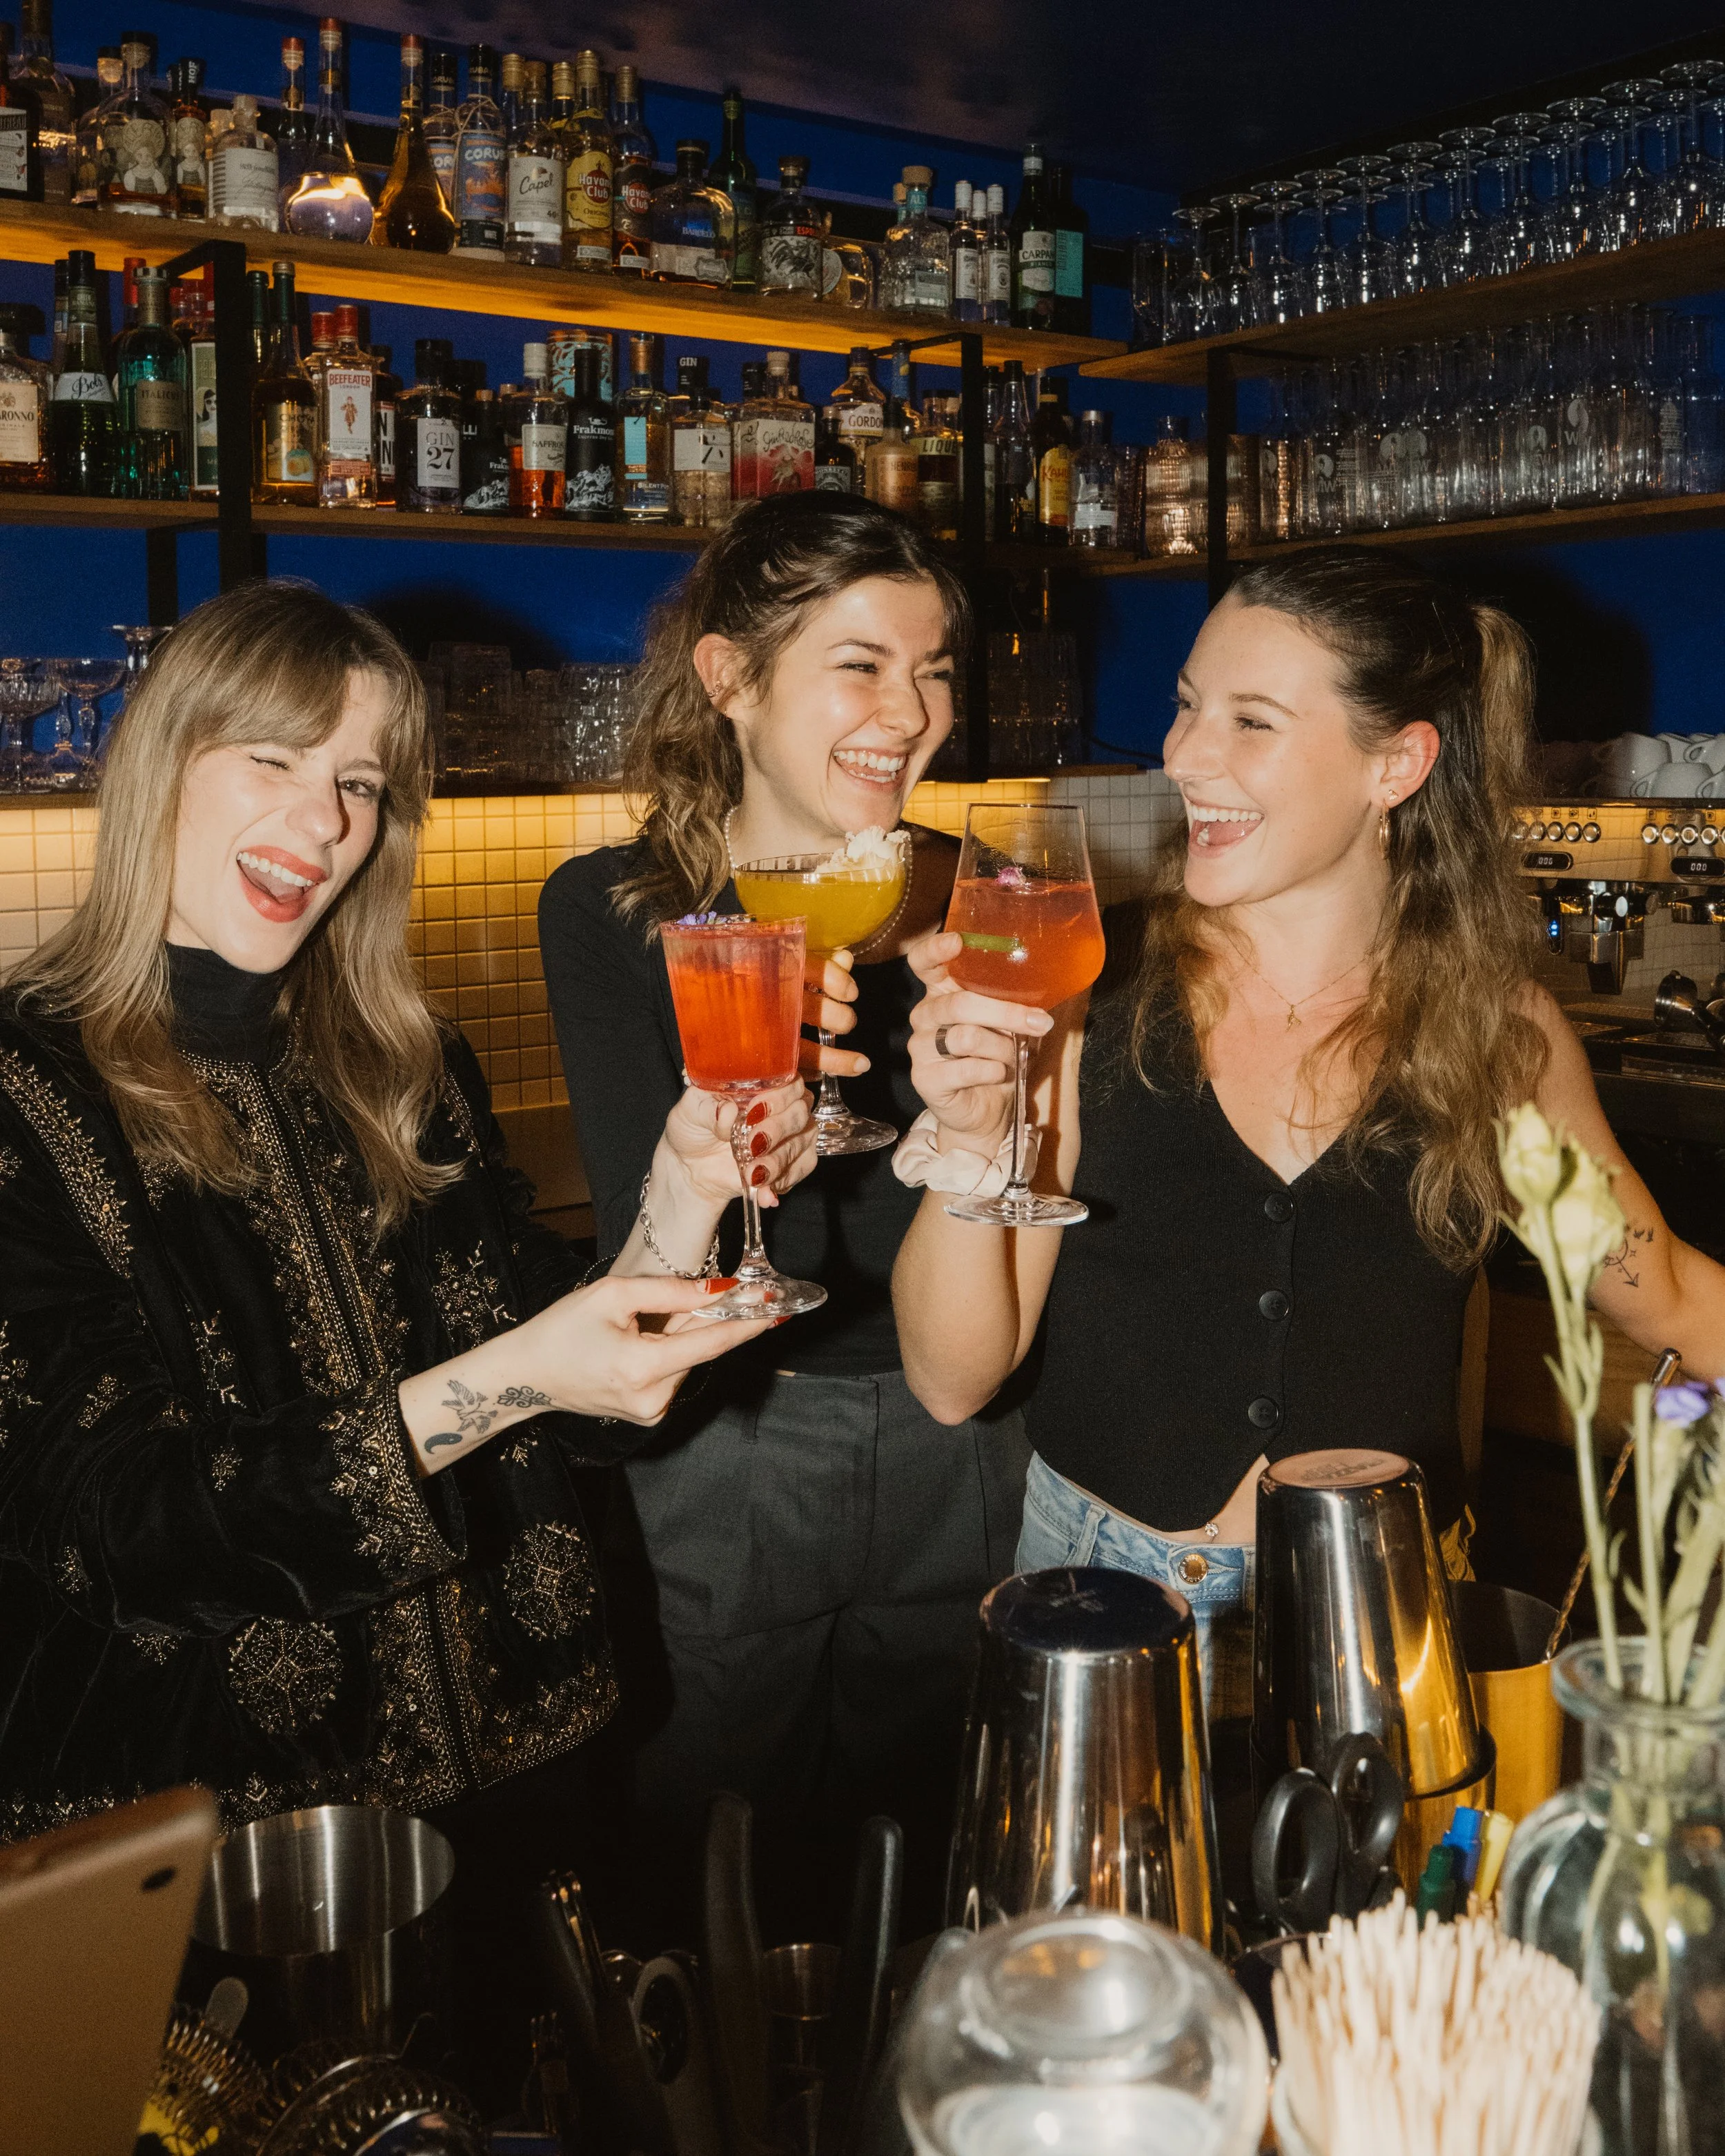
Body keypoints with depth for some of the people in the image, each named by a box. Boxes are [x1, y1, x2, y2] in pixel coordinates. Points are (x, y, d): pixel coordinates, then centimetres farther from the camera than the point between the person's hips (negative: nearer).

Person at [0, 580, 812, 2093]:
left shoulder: (403, 1070, 3)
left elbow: (560, 1414, 3)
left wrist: (680, 1208, -14)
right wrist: (492, 1387, -27)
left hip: (482, 1781, 5)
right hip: (181, 1828, -4)